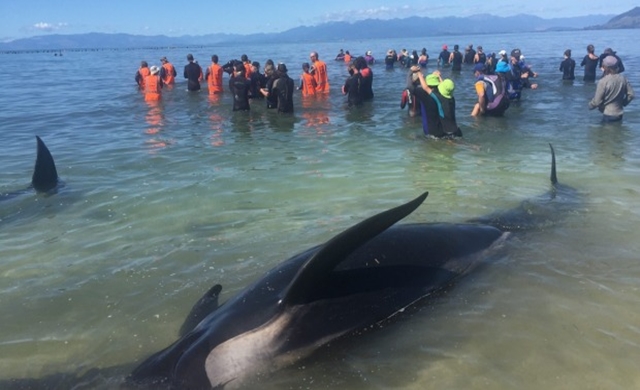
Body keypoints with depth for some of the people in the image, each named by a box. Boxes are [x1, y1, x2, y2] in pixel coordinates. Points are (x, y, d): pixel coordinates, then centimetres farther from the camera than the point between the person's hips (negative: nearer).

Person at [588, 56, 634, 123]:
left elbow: (597, 101, -17)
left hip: (608, 115, -6)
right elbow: (630, 94, 4)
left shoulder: (603, 81, -20)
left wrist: (590, 105, 3)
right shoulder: (623, 78, -1)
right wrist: (623, 103, 18)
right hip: (619, 114, 6)